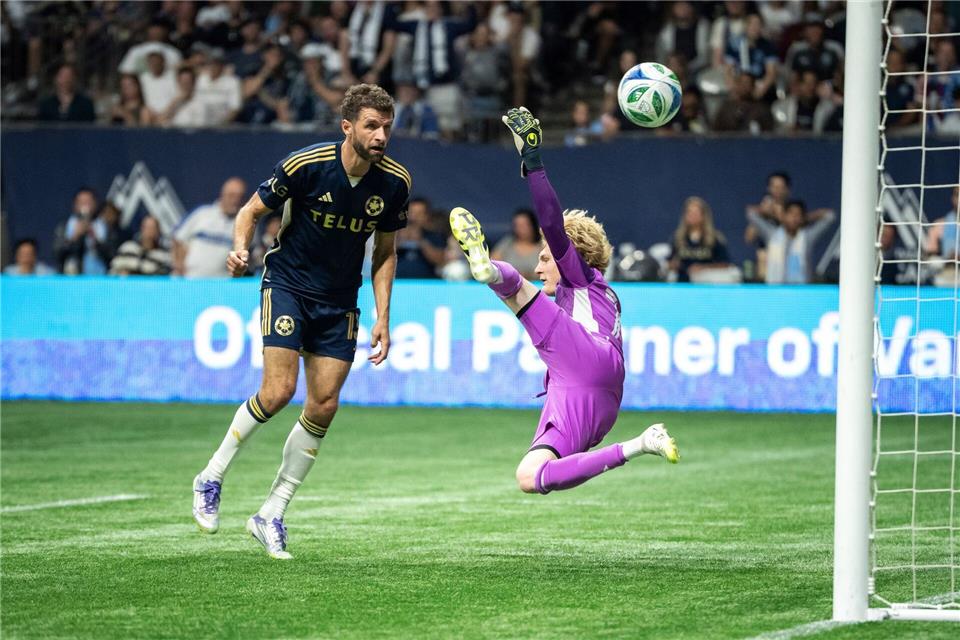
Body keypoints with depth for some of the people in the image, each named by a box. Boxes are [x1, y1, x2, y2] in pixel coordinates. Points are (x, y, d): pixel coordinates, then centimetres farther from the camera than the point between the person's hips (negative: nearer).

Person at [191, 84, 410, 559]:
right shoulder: (304, 165, -18)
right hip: (288, 284, -4)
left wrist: (382, 318, 0)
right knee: (278, 391, -19)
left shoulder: (395, 182, -6)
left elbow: (385, 252, 7)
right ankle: (211, 479, 4)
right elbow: (252, 211, -4)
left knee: (324, 407, -4)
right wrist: (240, 249, -25)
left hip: (339, 302, 4)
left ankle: (271, 516, 9)